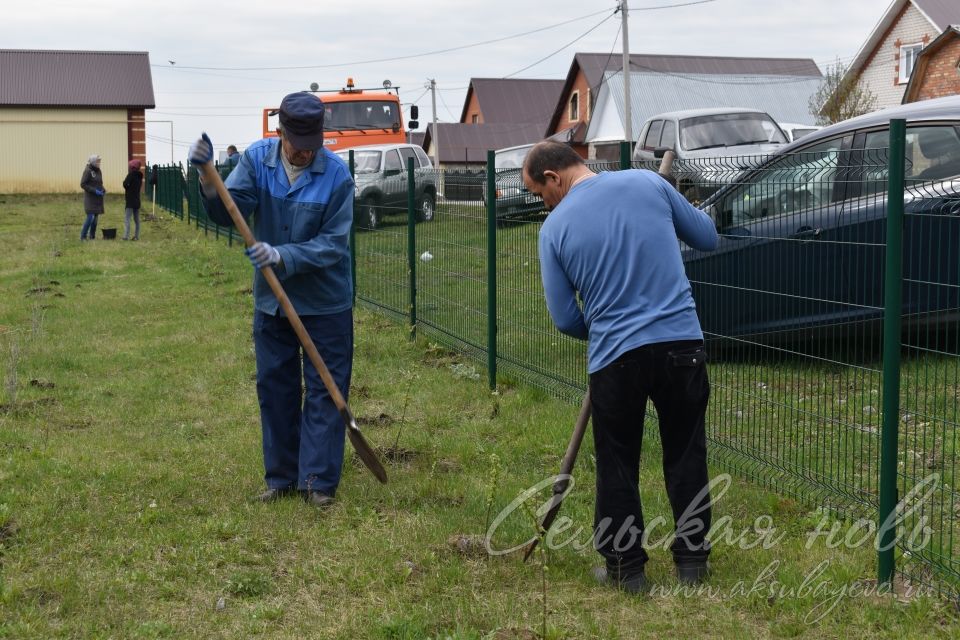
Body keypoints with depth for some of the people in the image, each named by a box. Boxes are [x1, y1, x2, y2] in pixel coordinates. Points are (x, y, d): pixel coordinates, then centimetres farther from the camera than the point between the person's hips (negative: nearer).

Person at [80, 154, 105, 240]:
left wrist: (103, 190, 2)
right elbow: (82, 184, -14)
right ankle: (83, 236, -6)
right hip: (90, 197, -7)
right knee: (90, 217, -13)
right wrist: (94, 191, -19)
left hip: (98, 198, 7)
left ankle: (92, 236, 12)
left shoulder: (98, 171, 11)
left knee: (95, 217, 7)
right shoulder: (88, 171, -11)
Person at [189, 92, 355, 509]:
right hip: (271, 300, 4)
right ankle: (281, 476, 24)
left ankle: (319, 479, 11)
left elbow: (333, 245, -19)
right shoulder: (256, 159, -7)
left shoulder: (336, 174, -17)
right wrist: (208, 177, -33)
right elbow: (227, 213, -15)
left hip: (325, 303, -3)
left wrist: (282, 256, -31)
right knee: (274, 388, 11)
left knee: (325, 390, 2)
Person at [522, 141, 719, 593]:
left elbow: (566, 319, 1)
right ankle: (693, 560, 23)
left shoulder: (555, 226, -2)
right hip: (682, 342, 2)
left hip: (615, 356, -2)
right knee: (686, 457, 15)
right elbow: (707, 238, 13)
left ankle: (625, 568, 18)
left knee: (617, 466, 13)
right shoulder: (648, 183, 2)